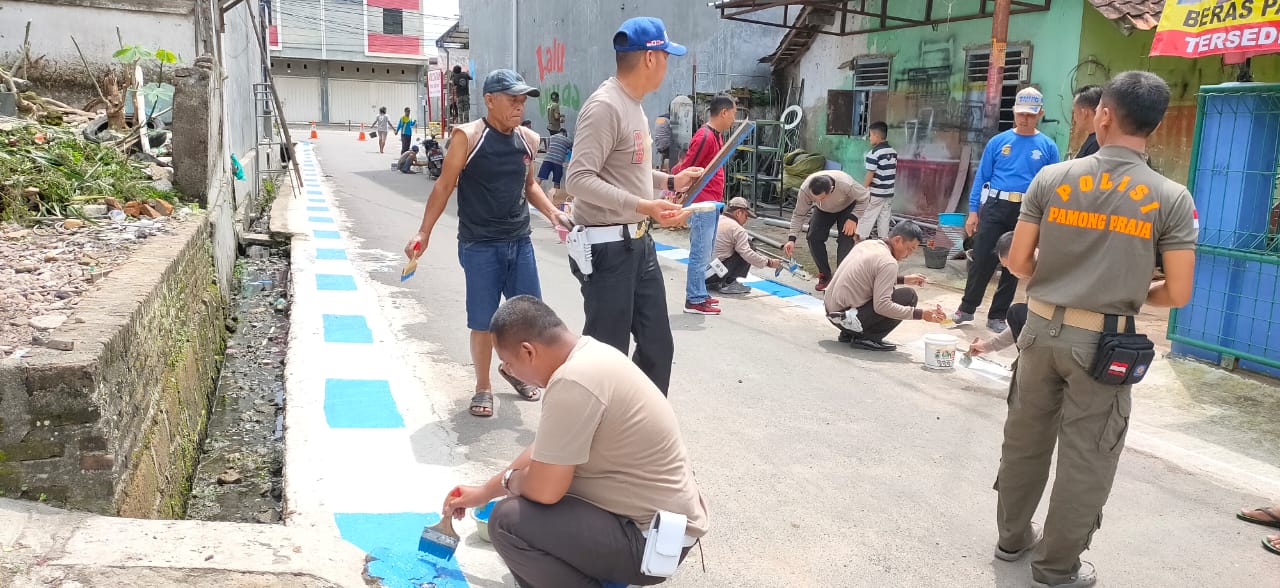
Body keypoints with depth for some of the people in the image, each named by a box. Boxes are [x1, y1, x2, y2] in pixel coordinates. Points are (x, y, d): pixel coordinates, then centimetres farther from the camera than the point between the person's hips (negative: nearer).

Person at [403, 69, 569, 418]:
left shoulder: (528, 140, 5)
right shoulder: (467, 137, -10)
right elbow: (445, 186, -6)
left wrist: (550, 211, 5)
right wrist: (424, 233, -10)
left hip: (520, 243, 5)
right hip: (479, 246, -5)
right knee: (483, 322, 2)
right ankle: (483, 388, 22)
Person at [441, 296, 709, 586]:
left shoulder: (573, 382, -27)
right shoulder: (588, 355, 3)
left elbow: (543, 489, -22)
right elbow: (544, 449, 15)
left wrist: (508, 480, 0)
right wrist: (484, 492, 22)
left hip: (655, 538, -10)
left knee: (508, 522, -15)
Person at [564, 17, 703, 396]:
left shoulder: (633, 105, 13)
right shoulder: (605, 106, -18)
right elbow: (579, 179, -26)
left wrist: (669, 181, 17)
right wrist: (644, 206, -33)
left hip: (639, 243, 10)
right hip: (607, 247, -10)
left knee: (657, 346, 17)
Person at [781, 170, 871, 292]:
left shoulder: (847, 185, -42)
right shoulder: (805, 189, -36)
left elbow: (864, 199, -21)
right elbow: (799, 214, -24)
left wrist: (853, 218, -30)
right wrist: (792, 239, -32)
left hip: (847, 207, -2)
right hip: (823, 210, 2)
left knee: (846, 239, -18)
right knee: (813, 237, -12)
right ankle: (825, 275, 4)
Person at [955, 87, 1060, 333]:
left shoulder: (1047, 146, 3)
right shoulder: (998, 142, 3)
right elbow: (981, 177, 4)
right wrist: (973, 211, -2)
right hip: (994, 207, -1)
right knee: (981, 260, -1)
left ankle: (997, 316, 19)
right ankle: (967, 308, 14)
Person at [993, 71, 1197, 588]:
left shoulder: (1051, 178, -5)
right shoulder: (1171, 198, -8)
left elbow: (1019, 262, -3)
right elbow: (1177, 293, -8)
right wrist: (1132, 294, 12)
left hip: (1043, 328, 3)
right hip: (1104, 342, -2)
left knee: (1025, 439, 17)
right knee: (1085, 458, 10)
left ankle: (1013, 537, 34)